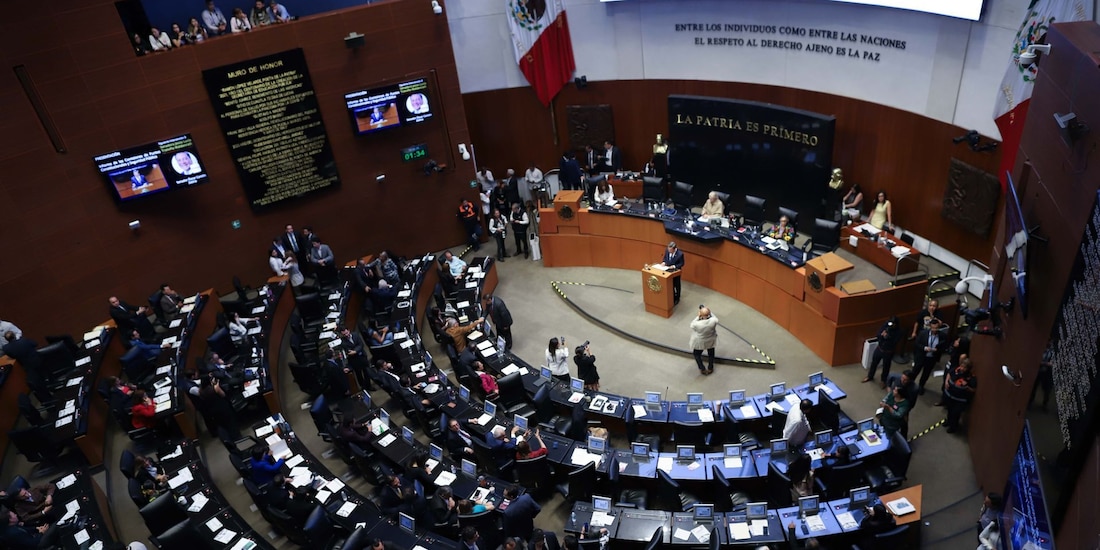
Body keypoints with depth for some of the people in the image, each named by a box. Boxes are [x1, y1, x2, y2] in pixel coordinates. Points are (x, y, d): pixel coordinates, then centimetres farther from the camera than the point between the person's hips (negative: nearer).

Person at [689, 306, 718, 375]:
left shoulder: (697, 324, -39)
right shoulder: (713, 321, -33)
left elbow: (692, 324, -15)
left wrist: (698, 316, -16)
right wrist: (709, 312, -8)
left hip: (699, 342, -2)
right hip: (711, 340, 3)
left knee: (697, 354, 27)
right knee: (711, 354, 30)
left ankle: (702, 369, 38)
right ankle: (710, 368, 49)